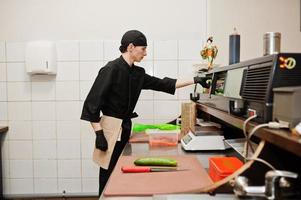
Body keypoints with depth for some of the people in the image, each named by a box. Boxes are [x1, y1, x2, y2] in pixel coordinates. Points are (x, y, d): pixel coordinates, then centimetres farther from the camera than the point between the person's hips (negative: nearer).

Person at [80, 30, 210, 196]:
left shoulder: (138, 73, 8)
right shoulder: (111, 69, -15)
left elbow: (162, 84, 12)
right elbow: (92, 102, -17)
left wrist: (194, 80, 10)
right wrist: (99, 133, -21)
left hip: (126, 127, 8)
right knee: (109, 175, 0)